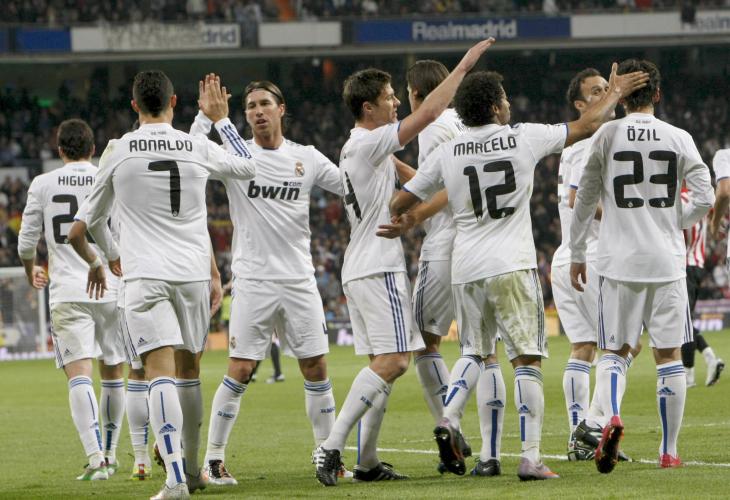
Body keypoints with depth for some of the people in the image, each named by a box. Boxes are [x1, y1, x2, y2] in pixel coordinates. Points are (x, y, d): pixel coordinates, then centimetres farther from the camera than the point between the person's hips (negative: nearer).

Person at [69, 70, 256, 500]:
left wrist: (94, 263, 35)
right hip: (194, 274, 2)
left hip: (145, 276, -2)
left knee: (161, 372, -12)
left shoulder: (117, 151, 1)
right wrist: (221, 118, 35)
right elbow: (248, 167, 24)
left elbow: (91, 220, 15)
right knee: (189, 371, 18)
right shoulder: (198, 148, 3)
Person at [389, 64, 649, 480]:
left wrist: (402, 221, 33)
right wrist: (615, 93, 27)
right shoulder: (524, 137, -2)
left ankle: (450, 418, -4)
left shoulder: (447, 153, 5)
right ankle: (531, 458, -7)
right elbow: (587, 126, 11)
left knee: (474, 352, 20)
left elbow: (400, 204, 10)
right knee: (527, 360, -1)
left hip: (465, 270, 3)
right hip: (511, 266, -3)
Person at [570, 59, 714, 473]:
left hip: (619, 261, 0)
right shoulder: (678, 139, 0)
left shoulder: (607, 136, -2)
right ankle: (669, 451, 7)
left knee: (614, 351, 9)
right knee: (669, 355, 7)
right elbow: (705, 198, -4)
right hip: (667, 261, 0)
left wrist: (577, 255, 11)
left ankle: (612, 416, -19)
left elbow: (585, 200, 2)